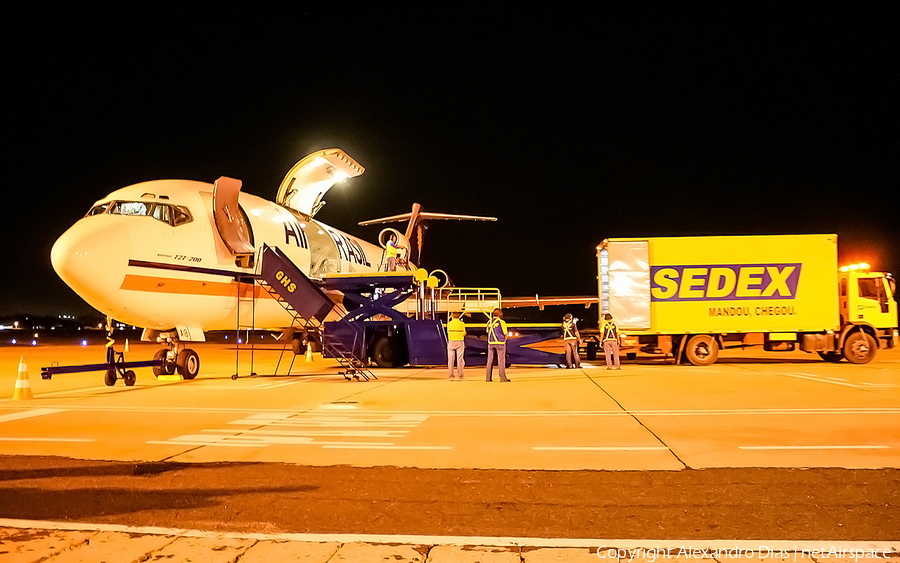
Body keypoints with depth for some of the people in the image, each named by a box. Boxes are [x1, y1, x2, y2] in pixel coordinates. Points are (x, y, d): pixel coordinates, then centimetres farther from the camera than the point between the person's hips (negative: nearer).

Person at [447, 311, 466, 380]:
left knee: (451, 359, 5)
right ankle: (460, 376, 2)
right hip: (460, 342, 0)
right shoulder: (462, 324, -1)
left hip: (451, 341, 1)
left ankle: (451, 376, 2)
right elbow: (464, 333, 3)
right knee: (460, 359, 3)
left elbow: (448, 333, 8)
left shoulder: (449, 323, 0)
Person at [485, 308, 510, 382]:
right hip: (500, 343, -5)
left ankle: (488, 377, 7)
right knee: (501, 360, -2)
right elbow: (506, 334, -3)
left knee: (490, 360, 7)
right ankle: (503, 378, -1)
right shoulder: (501, 322, -7)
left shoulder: (489, 322, 9)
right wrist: (504, 340, 13)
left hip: (490, 343, 5)